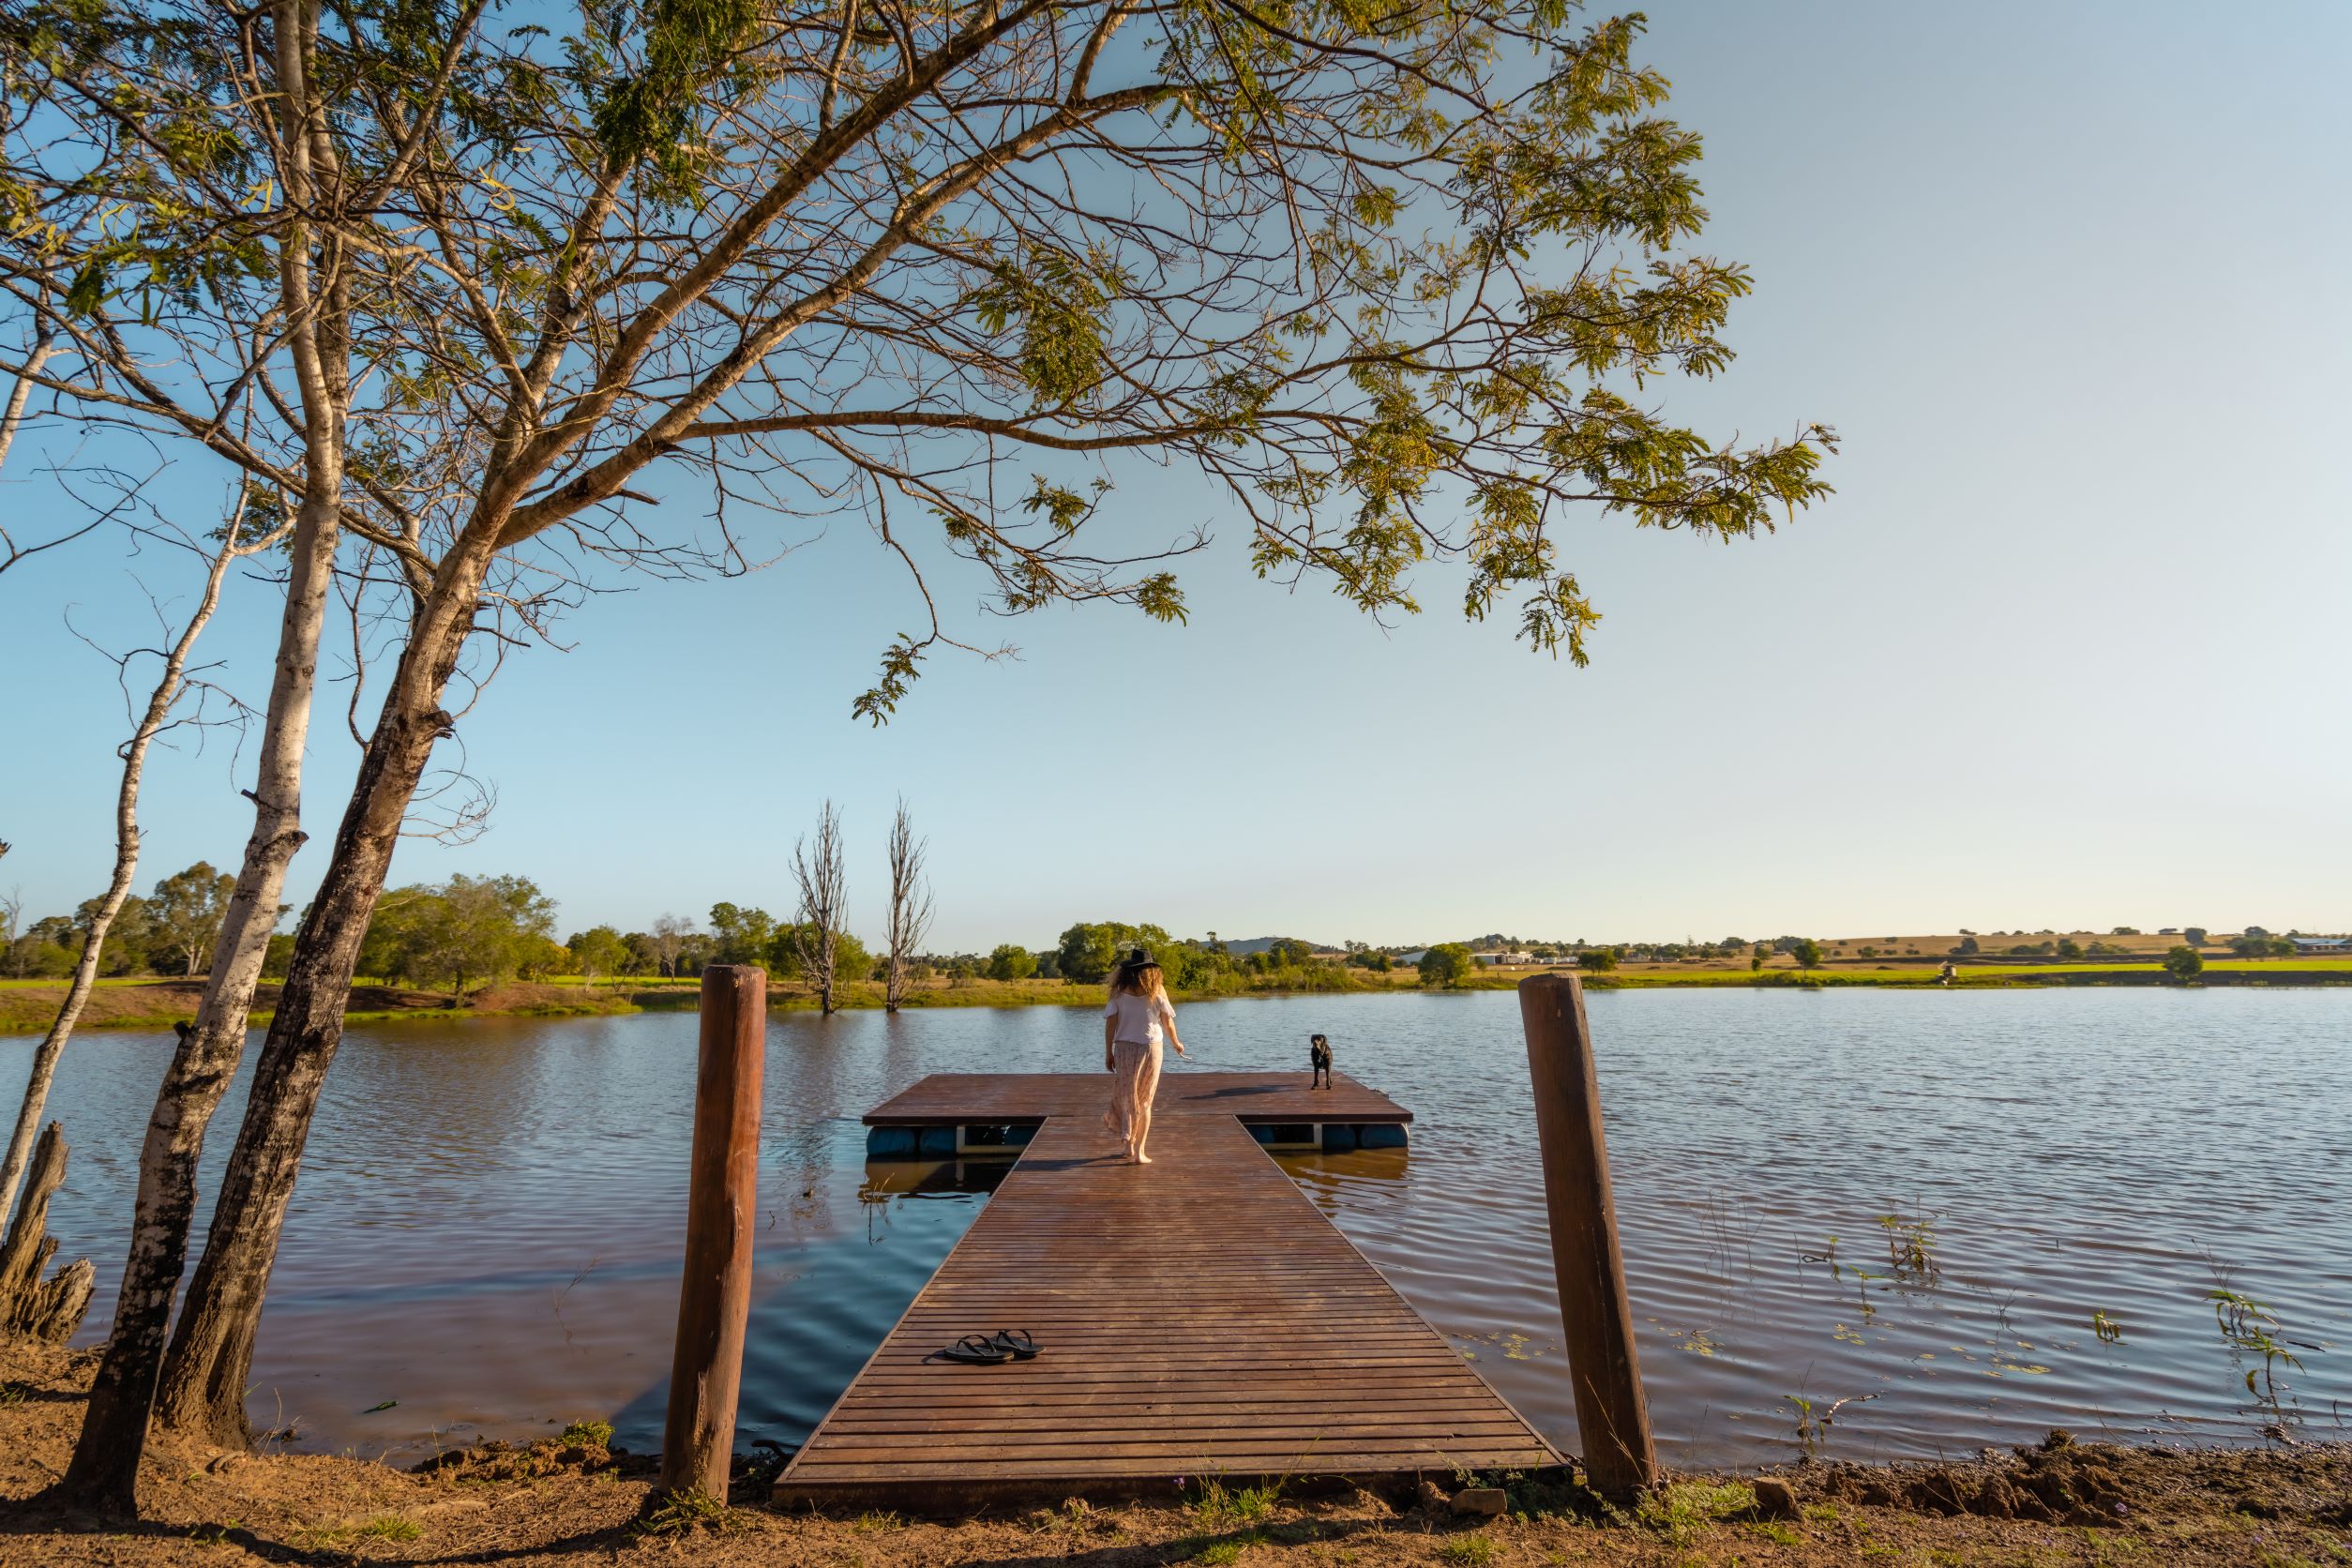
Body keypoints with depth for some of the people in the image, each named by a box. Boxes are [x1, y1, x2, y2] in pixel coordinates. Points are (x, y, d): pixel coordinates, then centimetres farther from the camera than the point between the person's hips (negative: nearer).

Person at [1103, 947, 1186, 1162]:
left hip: (1123, 1048, 1)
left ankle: (1130, 1145, 9)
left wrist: (1108, 1053, 2)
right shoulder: (1156, 991, -4)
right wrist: (1176, 1044, 19)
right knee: (1144, 1101, 10)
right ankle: (1139, 1152, 10)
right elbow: (1168, 1023, 1)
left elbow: (1110, 1023, -5)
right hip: (1150, 1048, -1)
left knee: (1127, 1096, 15)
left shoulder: (1119, 991, -2)